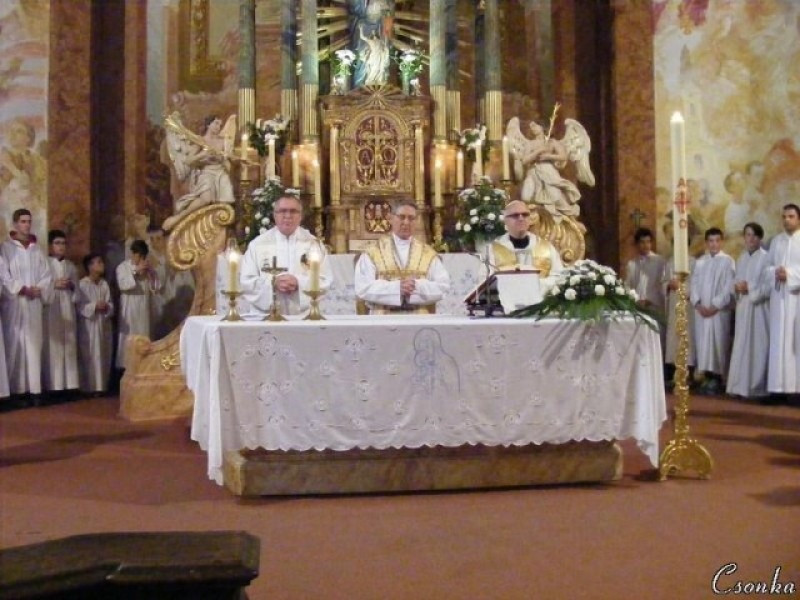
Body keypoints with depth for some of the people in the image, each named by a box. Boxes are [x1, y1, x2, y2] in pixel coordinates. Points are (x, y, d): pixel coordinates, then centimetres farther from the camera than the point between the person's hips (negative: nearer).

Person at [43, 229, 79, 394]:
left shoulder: (71, 266, 17)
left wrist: (71, 286, -3)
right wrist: (55, 285, -16)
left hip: (68, 310, 5)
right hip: (51, 310, -5)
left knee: (70, 347, 3)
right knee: (53, 347, -9)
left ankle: (70, 384, 6)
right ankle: (54, 385, -8)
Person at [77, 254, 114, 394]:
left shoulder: (104, 284, 9)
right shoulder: (82, 284, -7)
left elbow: (111, 305, 8)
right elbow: (79, 306, -11)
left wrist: (106, 307, -13)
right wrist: (94, 306, -21)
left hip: (103, 325, 6)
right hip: (89, 326, -5)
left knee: (103, 357, 8)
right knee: (90, 357, -4)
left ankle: (102, 386, 15)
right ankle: (90, 387, 1)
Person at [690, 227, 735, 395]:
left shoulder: (727, 261, -1)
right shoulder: (700, 262, 14)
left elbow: (729, 288, -7)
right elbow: (694, 284, 9)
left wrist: (715, 306, -12)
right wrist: (698, 304, -5)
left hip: (719, 311, -4)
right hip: (701, 310, 4)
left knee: (718, 343, -6)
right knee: (703, 343, 2)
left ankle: (717, 378, -1)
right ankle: (708, 377, 7)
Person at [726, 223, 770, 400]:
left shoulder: (766, 258, -5)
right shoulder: (741, 259, 16)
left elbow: (770, 285, -10)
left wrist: (750, 287, -17)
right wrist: (736, 287, -3)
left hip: (759, 308, -6)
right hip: (742, 308, 6)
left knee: (758, 346, -5)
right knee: (741, 346, 4)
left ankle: (757, 387, -1)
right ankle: (742, 385, 8)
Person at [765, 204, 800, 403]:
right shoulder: (776, 241, 14)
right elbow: (768, 266, 12)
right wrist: (775, 273, -8)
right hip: (779, 297, 4)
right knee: (779, 342, 1)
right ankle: (779, 387, 2)